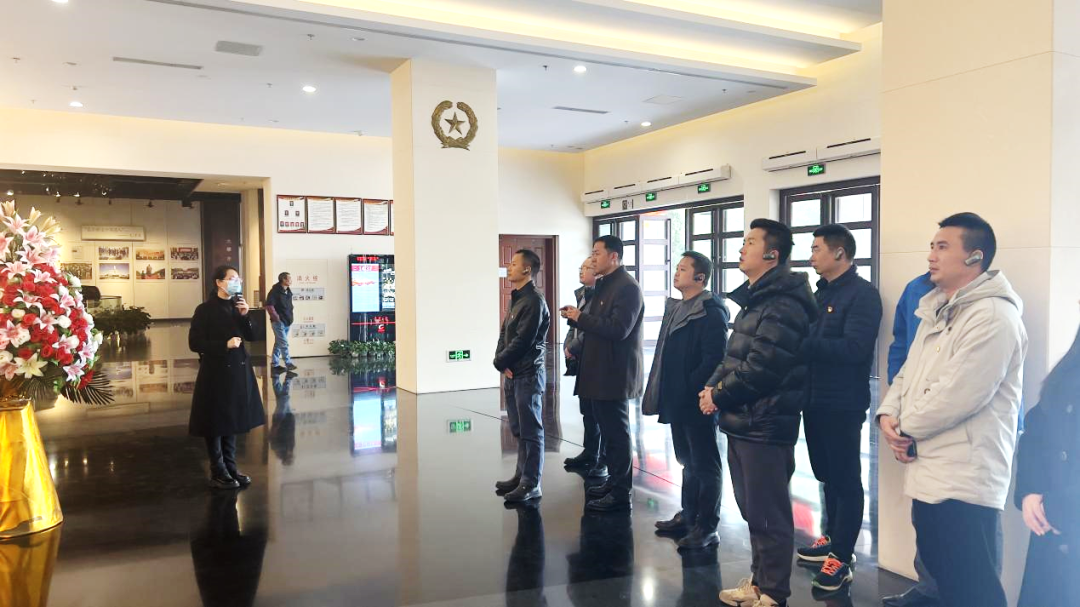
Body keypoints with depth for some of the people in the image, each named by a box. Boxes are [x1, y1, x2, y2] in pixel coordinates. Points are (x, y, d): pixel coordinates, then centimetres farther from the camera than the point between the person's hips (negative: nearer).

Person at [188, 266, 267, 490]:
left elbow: (252, 336, 6)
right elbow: (195, 343, -13)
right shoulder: (205, 309, -11)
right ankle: (218, 473, 15)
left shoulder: (238, 305, 5)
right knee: (216, 423, 4)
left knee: (232, 420, 13)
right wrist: (225, 344, -19)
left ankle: (231, 469, 24)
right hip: (215, 372, -6)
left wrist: (245, 315, -9)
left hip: (238, 370, 6)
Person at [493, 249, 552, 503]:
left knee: (531, 431, -2)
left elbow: (523, 340, -19)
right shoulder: (517, 298, 15)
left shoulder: (534, 301, -14)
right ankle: (521, 475, 27)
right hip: (512, 374, 9)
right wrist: (501, 362, -3)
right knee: (518, 429, 16)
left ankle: (531, 484, 4)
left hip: (528, 374, -9)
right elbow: (504, 334, 14)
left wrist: (500, 361, -7)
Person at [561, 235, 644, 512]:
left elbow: (617, 329, -25)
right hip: (602, 371, 10)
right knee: (608, 431, 17)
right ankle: (614, 481, 29)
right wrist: (577, 317, 2)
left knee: (617, 433, -2)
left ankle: (621, 494, 6)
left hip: (615, 374, -10)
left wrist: (581, 317, -17)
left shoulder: (627, 287, -15)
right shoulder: (604, 285, 16)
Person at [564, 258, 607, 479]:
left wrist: (572, 348, -11)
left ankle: (604, 460, 7)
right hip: (583, 360, 9)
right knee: (587, 410, 16)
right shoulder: (582, 295, 15)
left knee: (599, 412, -1)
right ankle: (589, 453, 27)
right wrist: (568, 346, 1)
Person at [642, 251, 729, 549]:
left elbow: (713, 360, -21)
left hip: (697, 403, -9)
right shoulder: (675, 308, 13)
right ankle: (689, 516, 32)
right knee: (688, 462, 19)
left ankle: (707, 528, 11)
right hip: (677, 402, 9)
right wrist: (665, 392, 11)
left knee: (705, 465, 2)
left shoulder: (710, 312, -15)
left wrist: (690, 389, -19)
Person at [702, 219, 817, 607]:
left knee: (768, 513, 2)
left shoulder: (782, 303, -16)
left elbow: (761, 366, -22)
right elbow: (734, 357, 18)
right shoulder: (755, 299, 17)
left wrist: (720, 397, -11)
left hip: (765, 425, -10)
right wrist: (713, 386, 1)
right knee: (752, 510, 19)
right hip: (743, 421, 10)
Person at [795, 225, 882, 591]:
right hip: (816, 400, 8)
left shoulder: (862, 294, -12)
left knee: (846, 480, 1)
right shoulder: (821, 293, 14)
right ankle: (832, 538, 31)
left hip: (843, 405, -8)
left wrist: (804, 345, -22)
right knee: (827, 476, 17)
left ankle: (842, 558, 9)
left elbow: (854, 348, -24)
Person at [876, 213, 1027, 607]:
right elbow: (908, 374, 17)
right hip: (928, 474, 9)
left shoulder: (993, 317, -15)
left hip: (964, 481, -9)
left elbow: (957, 395, -23)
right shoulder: (936, 312, 16)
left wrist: (905, 427, -9)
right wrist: (888, 415, -2)